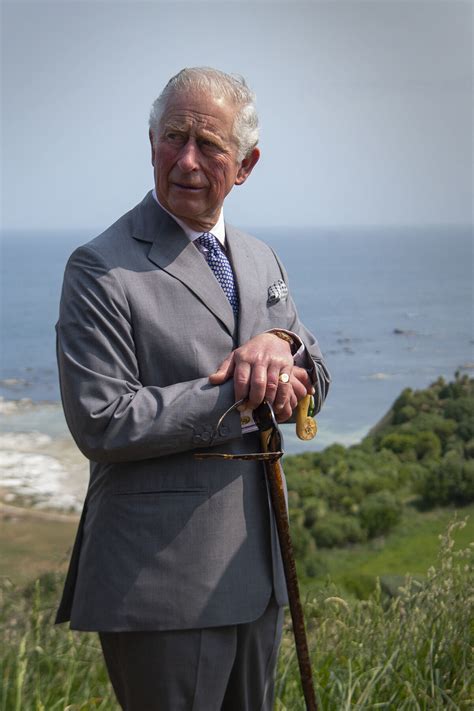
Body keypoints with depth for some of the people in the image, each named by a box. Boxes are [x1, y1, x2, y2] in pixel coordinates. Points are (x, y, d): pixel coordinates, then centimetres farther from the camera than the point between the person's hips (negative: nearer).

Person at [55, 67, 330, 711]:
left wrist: (282, 343, -12)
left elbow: (311, 391, 12)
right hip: (162, 580, -7)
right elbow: (101, 422, -19)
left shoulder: (260, 259, 11)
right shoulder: (101, 269, -11)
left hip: (255, 571, 7)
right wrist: (238, 399, -18)